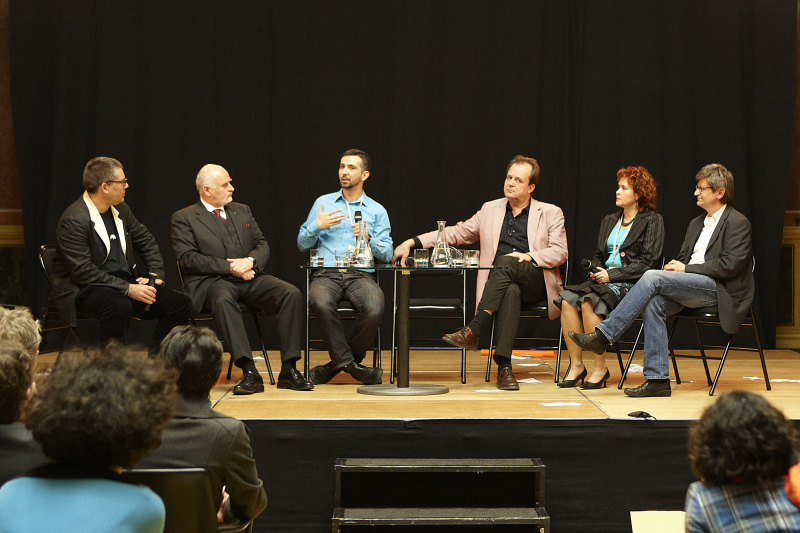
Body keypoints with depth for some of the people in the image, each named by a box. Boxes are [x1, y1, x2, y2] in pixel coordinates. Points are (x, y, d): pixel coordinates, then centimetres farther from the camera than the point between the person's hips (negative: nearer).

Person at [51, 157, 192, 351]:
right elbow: (83, 271, -22)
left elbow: (146, 241, 22)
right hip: (84, 289, -8)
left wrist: (155, 274, 5)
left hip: (126, 282, 8)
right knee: (119, 306, -40)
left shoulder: (120, 209, 8)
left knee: (180, 304, -9)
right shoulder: (73, 220, -16)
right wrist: (128, 289, -24)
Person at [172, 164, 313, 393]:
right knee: (223, 299, -40)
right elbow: (188, 258, -7)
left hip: (250, 279, 5)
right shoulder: (183, 218, 5)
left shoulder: (242, 211, 22)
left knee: (291, 293, -22)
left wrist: (250, 260, -8)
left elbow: (262, 245, 16)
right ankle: (249, 372, -44)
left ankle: (289, 370, -24)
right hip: (211, 281, -5)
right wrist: (230, 267, -13)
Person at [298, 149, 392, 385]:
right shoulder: (323, 202, 18)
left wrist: (369, 238, -10)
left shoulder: (377, 211, 16)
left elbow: (387, 254, 8)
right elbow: (302, 244, 16)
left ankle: (341, 361, -10)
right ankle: (347, 361, -20)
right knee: (321, 304, -37)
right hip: (327, 274, 0)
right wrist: (317, 226, -2)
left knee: (374, 309, -34)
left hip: (361, 275, 0)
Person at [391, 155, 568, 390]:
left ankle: (473, 330, -43)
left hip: (536, 283, -2)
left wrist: (530, 256, -17)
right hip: (502, 283, 2)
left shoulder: (550, 213, 12)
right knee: (511, 291, -37)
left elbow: (560, 252, 2)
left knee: (505, 262, -35)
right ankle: (504, 366, -46)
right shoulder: (490, 210, 20)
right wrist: (413, 242, 7)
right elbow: (457, 233, 17)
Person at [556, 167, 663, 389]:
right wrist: (595, 270, 0)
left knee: (589, 302, -33)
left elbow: (647, 262, -7)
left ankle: (600, 368, -22)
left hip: (631, 283, -6)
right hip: (604, 279, 6)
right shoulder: (609, 221, 23)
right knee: (567, 300, -24)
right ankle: (576, 365, -20)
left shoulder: (652, 221, 1)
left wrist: (611, 275, -14)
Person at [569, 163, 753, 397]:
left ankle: (603, 335, -26)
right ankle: (657, 379, -27)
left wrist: (686, 268, -13)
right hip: (691, 286, 8)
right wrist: (675, 266, 0)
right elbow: (683, 256, 26)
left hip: (717, 288, -8)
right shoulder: (696, 224, 26)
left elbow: (730, 265, -13)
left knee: (652, 277, -27)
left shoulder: (737, 223, -1)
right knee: (653, 302, -26)